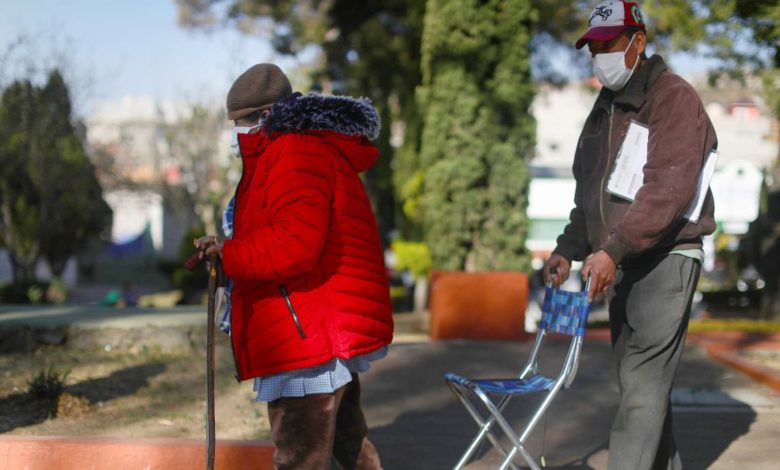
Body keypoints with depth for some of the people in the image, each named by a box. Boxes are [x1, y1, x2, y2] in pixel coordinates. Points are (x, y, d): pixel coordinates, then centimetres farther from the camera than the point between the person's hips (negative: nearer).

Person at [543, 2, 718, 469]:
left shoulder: (675, 98, -10)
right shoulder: (606, 107, 17)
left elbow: (669, 189, -22)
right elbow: (590, 191, 24)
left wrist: (612, 248, -28)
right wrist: (569, 248, 11)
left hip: (666, 259, -8)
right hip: (622, 264, 8)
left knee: (643, 383, -12)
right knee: (643, 380, 12)